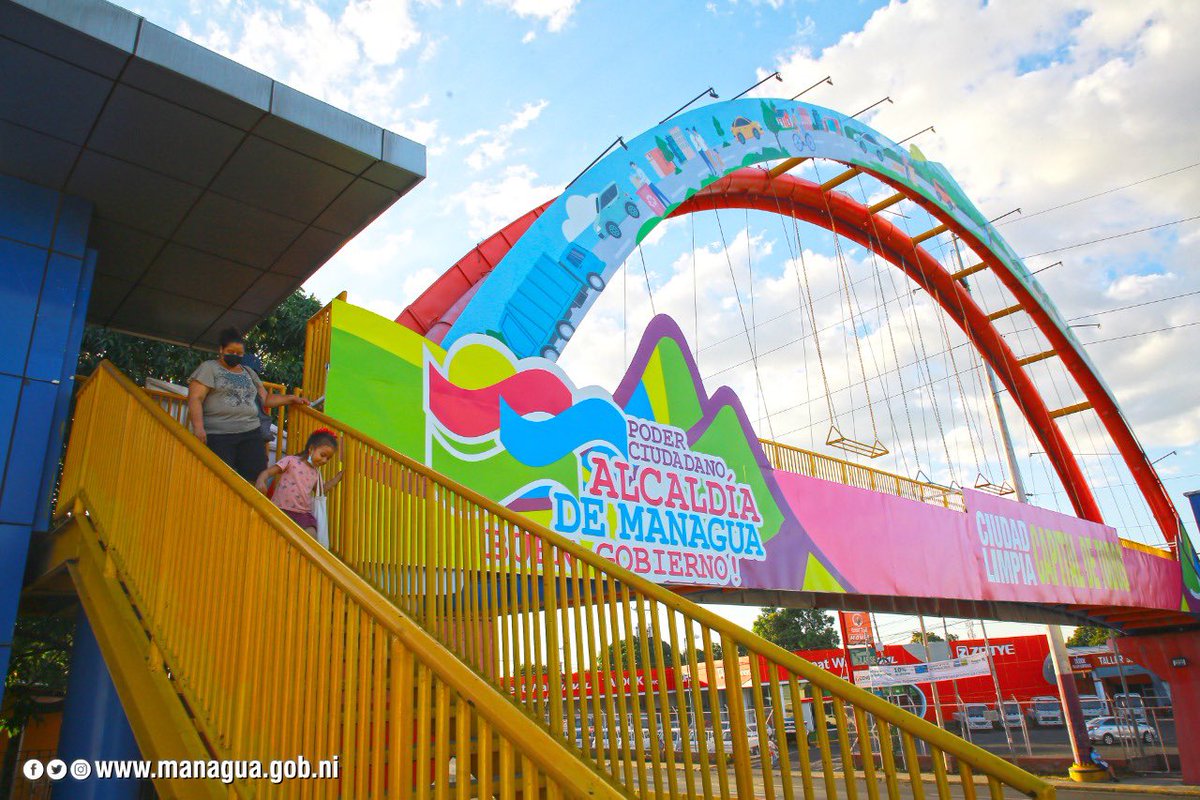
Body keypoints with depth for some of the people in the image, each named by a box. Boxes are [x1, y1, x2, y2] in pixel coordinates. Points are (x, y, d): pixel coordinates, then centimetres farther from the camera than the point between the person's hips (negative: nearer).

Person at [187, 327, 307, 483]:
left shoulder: (249, 372, 23)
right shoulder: (208, 368, 7)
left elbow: (265, 399, 25)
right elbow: (195, 399, -3)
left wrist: (291, 398, 10)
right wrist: (198, 427, -18)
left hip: (251, 434, 5)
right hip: (218, 435, -4)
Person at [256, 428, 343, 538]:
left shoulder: (316, 473, 16)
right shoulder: (291, 461, -2)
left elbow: (320, 490, 33)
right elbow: (267, 472, -6)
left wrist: (339, 476, 30)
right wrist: (261, 481, -28)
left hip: (304, 513, 4)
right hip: (282, 509, -4)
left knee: (311, 536, -20)